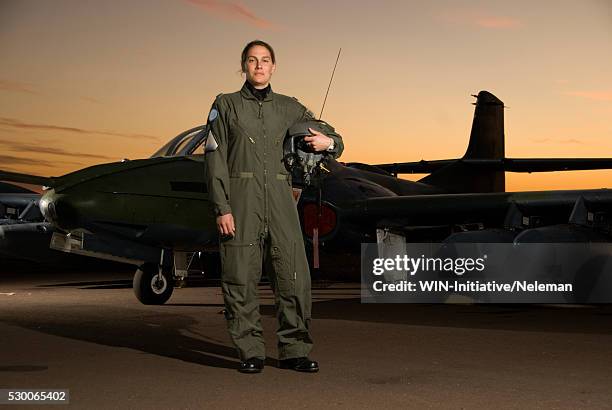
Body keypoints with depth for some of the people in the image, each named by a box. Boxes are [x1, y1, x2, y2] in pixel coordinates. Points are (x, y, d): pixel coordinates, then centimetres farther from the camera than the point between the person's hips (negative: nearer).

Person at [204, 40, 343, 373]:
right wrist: (222, 208, -8)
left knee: (294, 277, -3)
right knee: (241, 279, -2)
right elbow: (216, 160, 2)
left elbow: (332, 140, 23)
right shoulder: (226, 105, 9)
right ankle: (250, 353, 9)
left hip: (279, 197, 2)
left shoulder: (289, 108, 16)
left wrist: (328, 142, -3)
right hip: (240, 198, -2)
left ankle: (294, 350, 7)